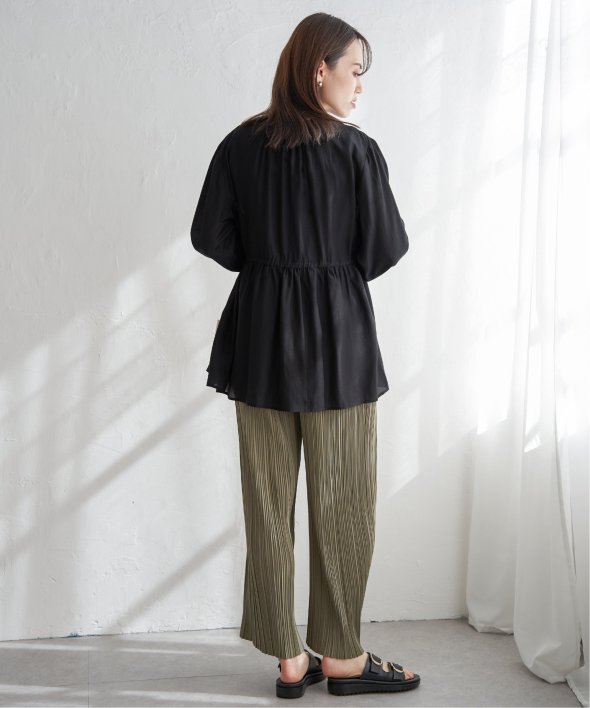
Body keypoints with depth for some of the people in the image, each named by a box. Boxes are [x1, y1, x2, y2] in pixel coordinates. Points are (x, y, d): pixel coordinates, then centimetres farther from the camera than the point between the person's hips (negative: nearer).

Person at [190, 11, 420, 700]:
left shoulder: (241, 144, 1)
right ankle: (342, 656, 21)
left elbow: (211, 237, 0)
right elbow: (387, 248, -7)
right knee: (340, 500, 9)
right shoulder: (356, 150, -9)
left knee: (269, 500, 10)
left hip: (260, 333, 4)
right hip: (336, 337, -3)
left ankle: (289, 658, 21)